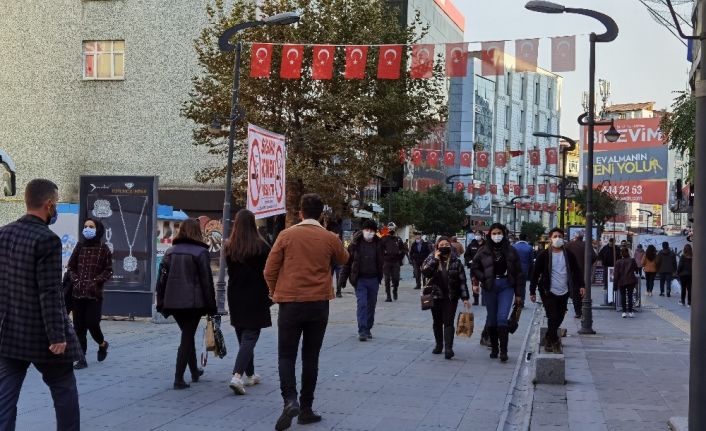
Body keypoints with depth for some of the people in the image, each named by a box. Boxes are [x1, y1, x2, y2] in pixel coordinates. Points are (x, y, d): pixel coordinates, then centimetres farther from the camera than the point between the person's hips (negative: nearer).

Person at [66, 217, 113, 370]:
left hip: (95, 294, -4)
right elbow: (71, 267, 12)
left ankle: (102, 344, 24)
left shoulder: (104, 249, 0)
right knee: (79, 327, 3)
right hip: (77, 293, 4)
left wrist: (95, 281, -13)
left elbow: (108, 271, -1)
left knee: (92, 323, -8)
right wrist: (75, 280, -4)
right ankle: (82, 359, 10)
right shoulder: (79, 247, 10)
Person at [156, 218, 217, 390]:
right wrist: (211, 307, -3)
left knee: (187, 335, 20)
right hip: (193, 302, -5)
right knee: (187, 337, 0)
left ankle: (194, 371, 32)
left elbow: (162, 278, 8)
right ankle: (179, 378, -5)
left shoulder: (170, 252, 9)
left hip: (173, 302, 5)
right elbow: (207, 281, -7)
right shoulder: (200, 252, -6)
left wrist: (161, 303, 12)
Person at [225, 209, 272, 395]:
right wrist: (269, 296, 5)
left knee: (243, 336, 16)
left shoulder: (229, 247, 1)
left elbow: (230, 271, 6)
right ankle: (237, 375, -18)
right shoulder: (261, 246, -11)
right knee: (250, 337, -3)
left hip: (235, 296, 5)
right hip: (255, 298, -4)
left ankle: (249, 375, 25)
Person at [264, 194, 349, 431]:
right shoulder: (330, 238, -1)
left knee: (286, 355, 5)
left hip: (290, 303, -2)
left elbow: (269, 271, -4)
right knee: (310, 357, 11)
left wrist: (275, 292, 13)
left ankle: (290, 400, -16)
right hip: (319, 304, 2)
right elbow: (343, 259, 20)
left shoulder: (287, 235, -5)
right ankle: (306, 409, 14)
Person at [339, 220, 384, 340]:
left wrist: (380, 276, 2)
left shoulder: (379, 244, 2)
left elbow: (381, 261, 8)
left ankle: (368, 329, 23)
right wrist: (343, 278, -5)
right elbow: (347, 261, -3)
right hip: (360, 279, -3)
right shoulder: (356, 243, -5)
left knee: (371, 305, 10)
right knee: (361, 304, -9)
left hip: (374, 279, 3)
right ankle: (362, 331, -8)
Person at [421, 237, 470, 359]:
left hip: (451, 297, -2)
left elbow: (462, 280, 1)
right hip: (435, 296, 2)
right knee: (437, 322, 12)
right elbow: (424, 271, -14)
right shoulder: (431, 258, 3)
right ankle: (439, 345, 25)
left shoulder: (456, 261, 0)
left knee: (448, 322, -9)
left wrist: (465, 298, -3)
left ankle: (448, 348, -13)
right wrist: (435, 259, -18)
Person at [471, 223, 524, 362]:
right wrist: (484, 279, -6)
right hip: (489, 288, 2)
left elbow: (518, 273, 4)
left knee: (502, 318, -12)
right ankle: (494, 348, 22)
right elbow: (474, 267, 9)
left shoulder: (510, 251, 2)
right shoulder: (484, 251, 2)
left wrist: (518, 293, 2)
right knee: (492, 318, 9)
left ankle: (503, 350, -9)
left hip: (506, 286, -1)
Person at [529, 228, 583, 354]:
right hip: (549, 292, -4)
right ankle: (555, 342, 1)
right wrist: (532, 291, -4)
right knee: (553, 317, -11)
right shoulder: (543, 255, -5)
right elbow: (536, 274, -3)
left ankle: (548, 339, 26)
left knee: (559, 318, 9)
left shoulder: (568, 255, 5)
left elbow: (576, 271, 10)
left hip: (564, 292, 4)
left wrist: (581, 285, -3)